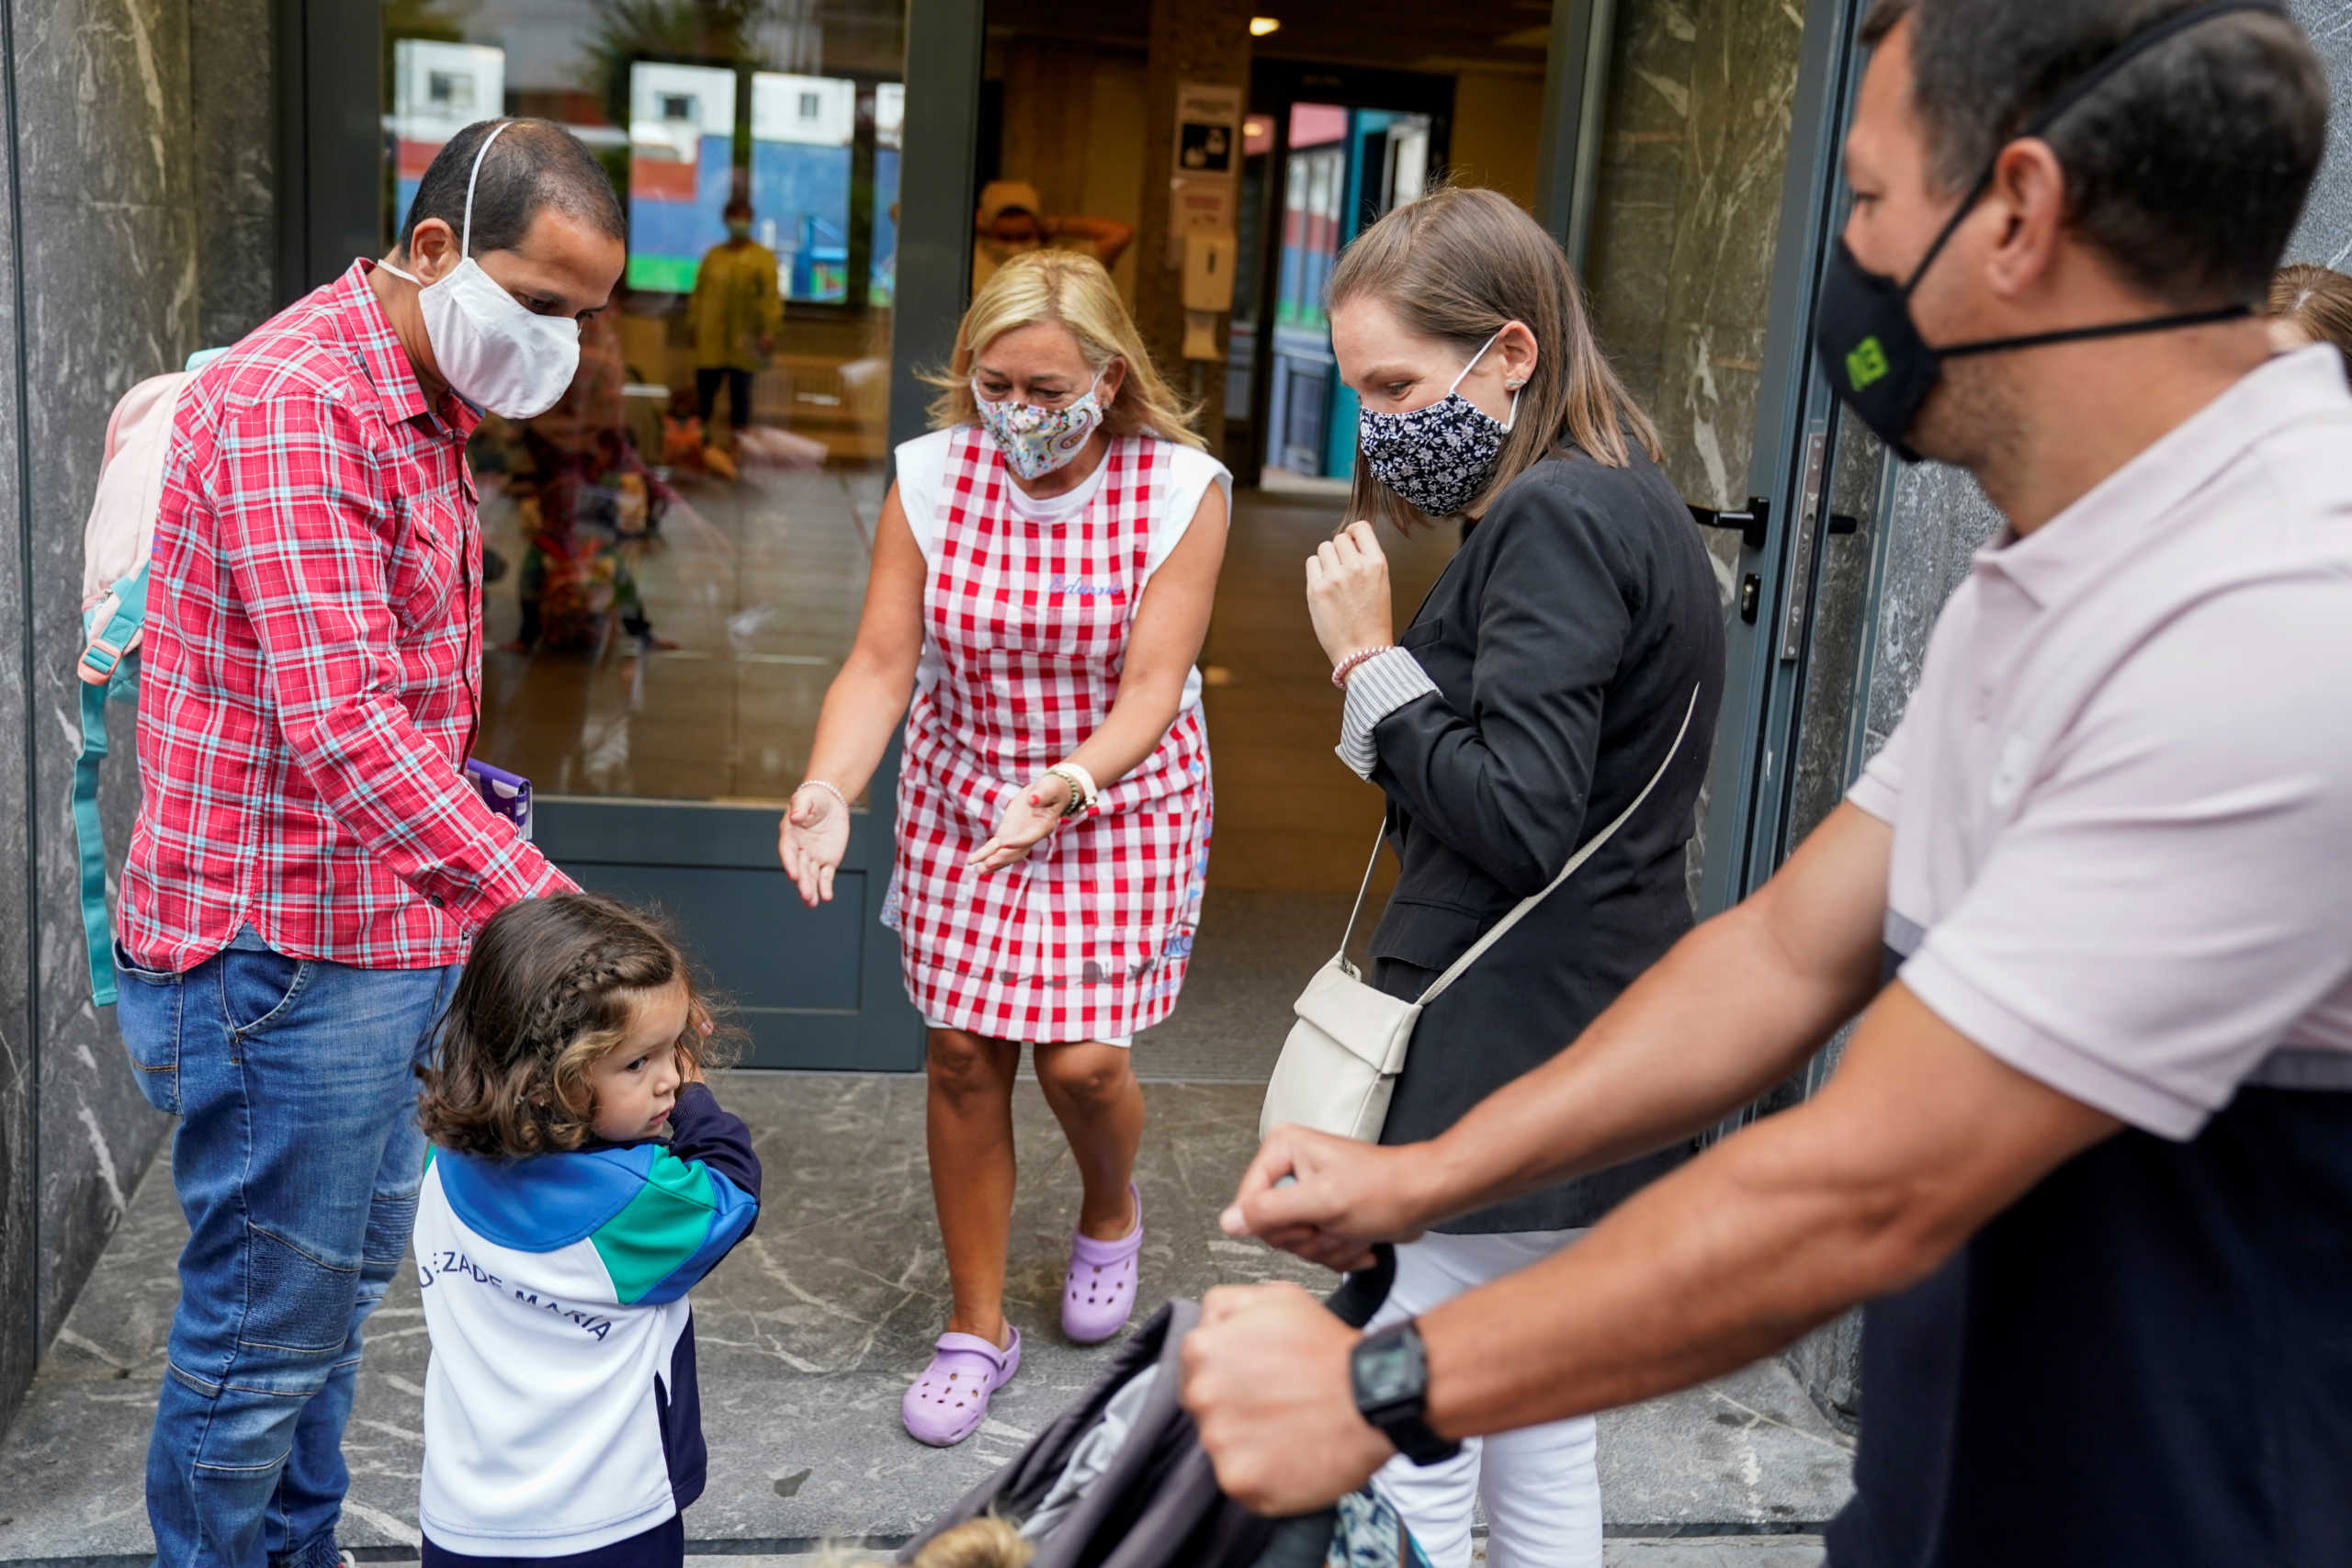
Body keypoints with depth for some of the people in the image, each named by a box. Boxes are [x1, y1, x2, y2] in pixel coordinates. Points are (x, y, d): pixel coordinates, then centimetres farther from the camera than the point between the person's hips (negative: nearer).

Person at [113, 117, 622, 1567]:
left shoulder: (426, 412, 13)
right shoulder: (292, 403, -20)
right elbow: (342, 726, -29)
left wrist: (487, 894, 16)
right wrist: (549, 909, -33)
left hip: (391, 940, 10)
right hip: (282, 957, -10)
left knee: (343, 1296, 21)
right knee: (267, 1335, 4)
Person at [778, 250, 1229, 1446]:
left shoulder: (1180, 489, -16)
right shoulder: (933, 476, -10)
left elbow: (1152, 686, -19)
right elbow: (881, 663, -15)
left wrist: (1063, 787, -36)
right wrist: (829, 786, -33)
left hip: (1120, 809, -2)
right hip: (960, 800, 2)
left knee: (1083, 1058, -6)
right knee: (963, 1056, 3)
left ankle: (1110, 1209, 33)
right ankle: (977, 1327, 22)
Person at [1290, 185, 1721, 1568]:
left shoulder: (1554, 521, -17)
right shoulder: (1626, 502, 14)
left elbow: (1516, 819, -23)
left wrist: (1372, 660, -15)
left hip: (1501, 1063, -10)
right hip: (1587, 1056, 10)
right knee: (1543, 1447, 20)